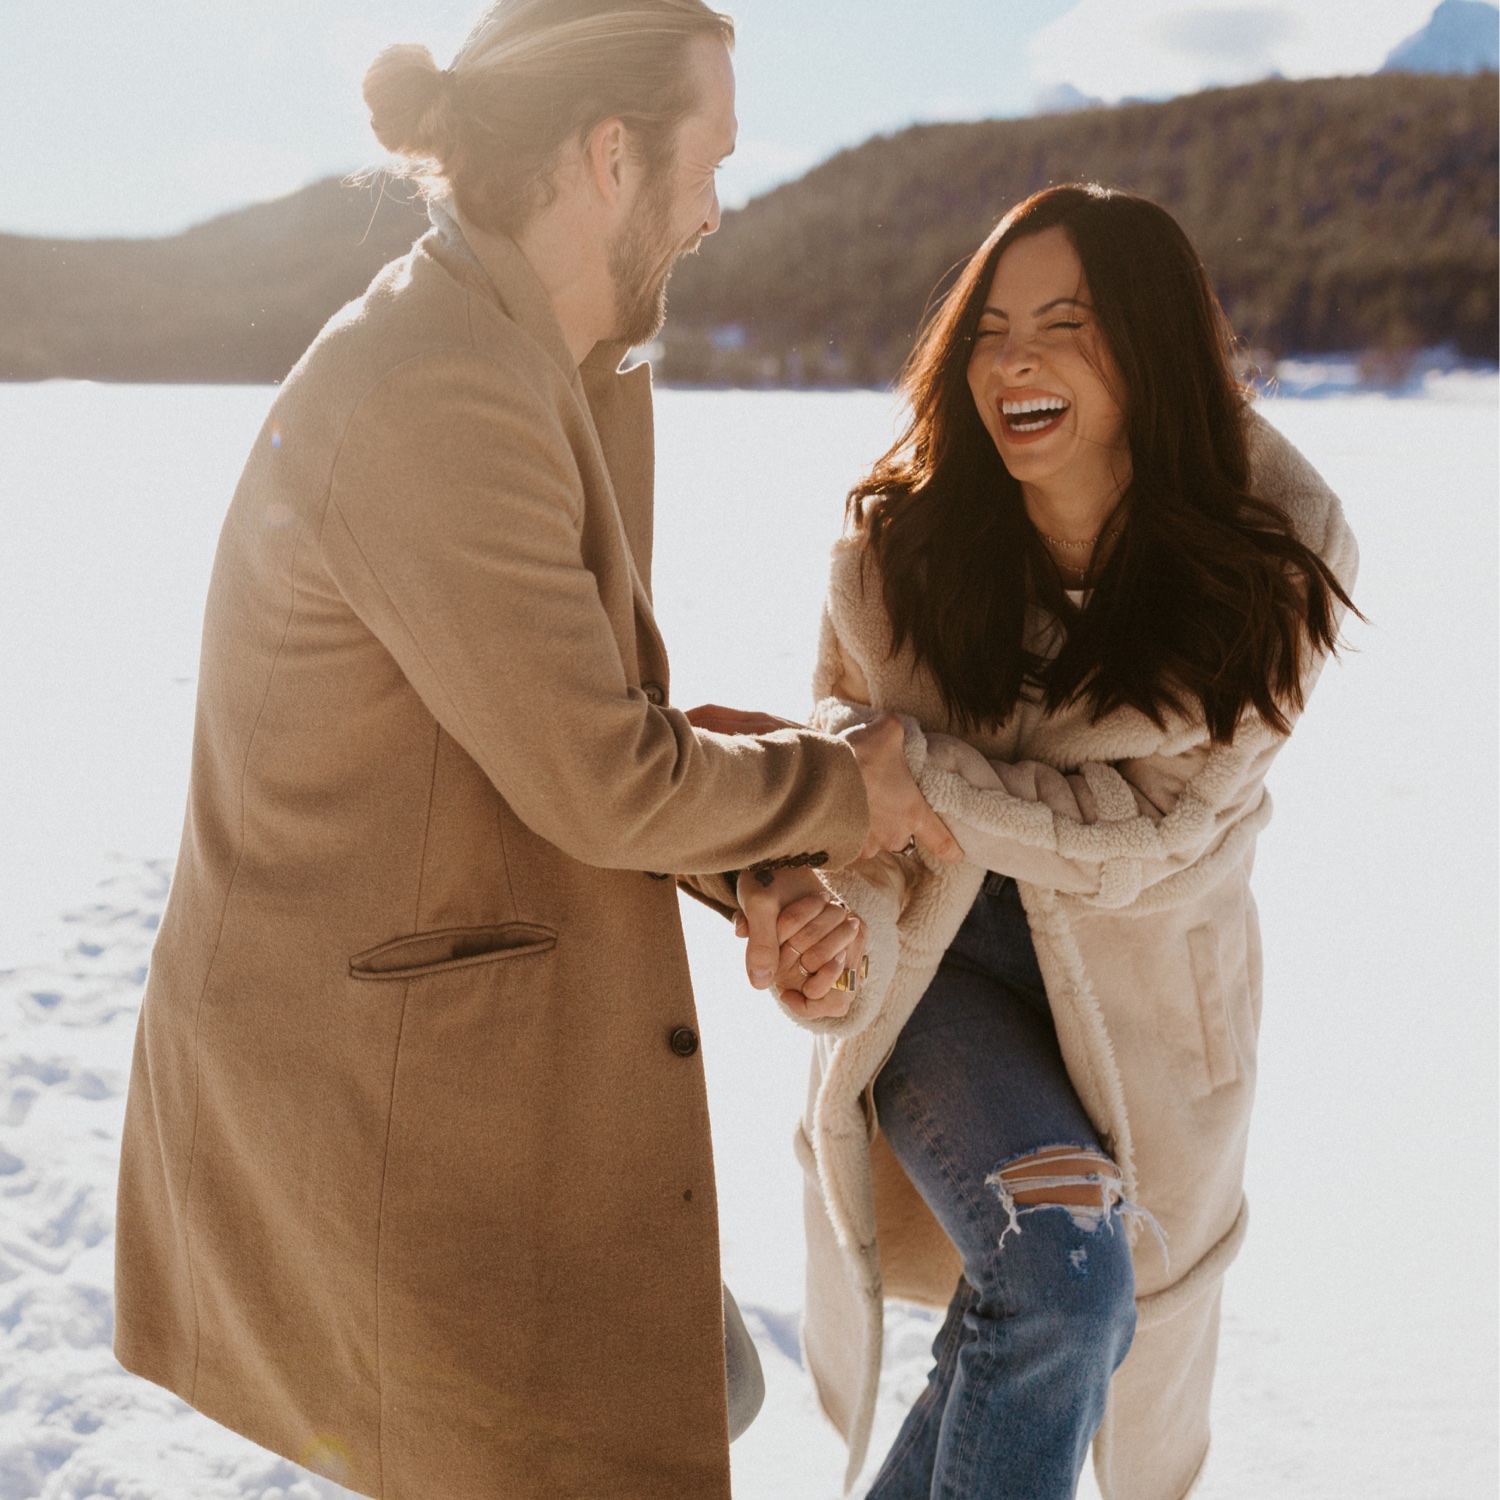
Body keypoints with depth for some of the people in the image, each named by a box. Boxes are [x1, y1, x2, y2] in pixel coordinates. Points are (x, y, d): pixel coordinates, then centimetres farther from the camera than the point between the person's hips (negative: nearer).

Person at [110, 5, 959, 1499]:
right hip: (388, 1087, -10)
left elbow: (604, 706, 9)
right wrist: (844, 792, -5)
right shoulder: (434, 408, -26)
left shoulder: (556, 385, 7)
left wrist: (768, 875, -6)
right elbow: (602, 782, -22)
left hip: (458, 1048, 10)